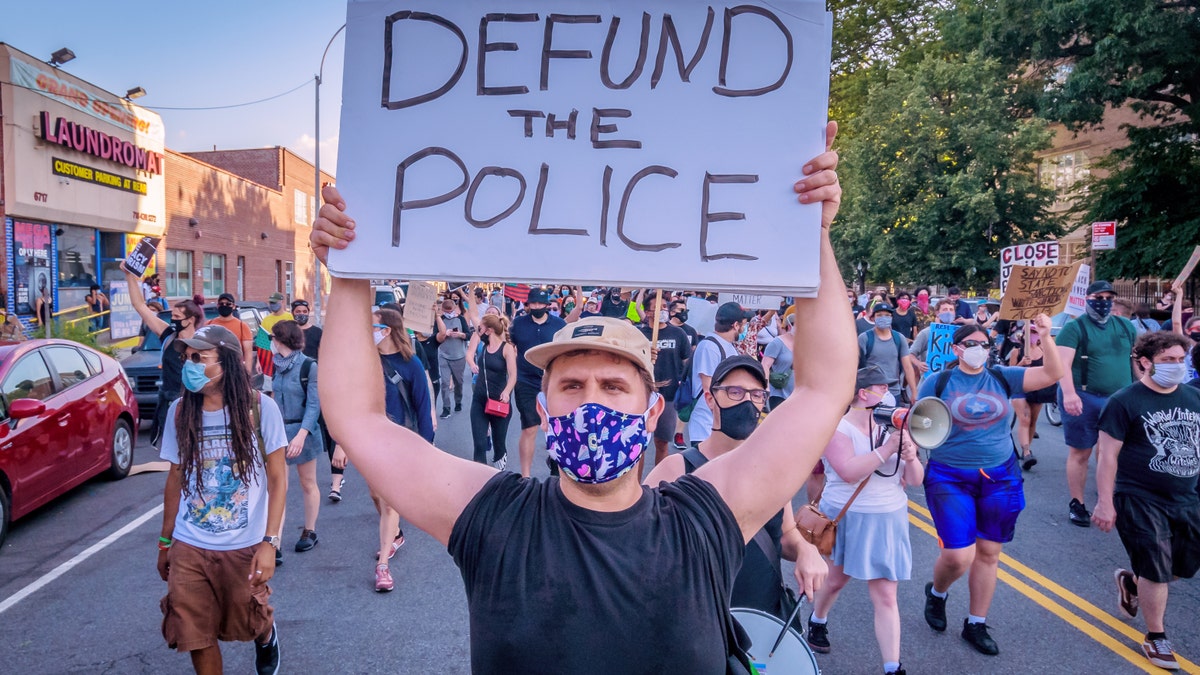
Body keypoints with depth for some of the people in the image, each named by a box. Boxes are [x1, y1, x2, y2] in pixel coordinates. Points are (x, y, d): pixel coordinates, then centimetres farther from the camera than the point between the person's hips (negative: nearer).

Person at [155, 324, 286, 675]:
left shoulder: (259, 408, -12)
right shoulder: (179, 411, -2)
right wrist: (165, 541, 12)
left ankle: (266, 637, 50)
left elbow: (278, 478, -9)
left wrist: (270, 542, -14)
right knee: (197, 637, 6)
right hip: (189, 547, 3)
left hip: (245, 547, -2)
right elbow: (176, 478, 8)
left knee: (248, 624, 15)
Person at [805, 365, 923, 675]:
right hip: (845, 519, -3)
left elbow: (915, 480, 3)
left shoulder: (890, 428, 3)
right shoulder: (837, 427, -13)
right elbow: (849, 472, -28)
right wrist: (888, 449, -28)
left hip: (887, 522, 3)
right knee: (834, 580, 17)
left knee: (885, 596, 1)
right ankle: (817, 622, 46)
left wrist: (910, 457, -17)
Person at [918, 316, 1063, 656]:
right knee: (958, 557, -9)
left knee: (988, 553, 10)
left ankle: (975, 625, 26)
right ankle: (936, 592, 25)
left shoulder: (1002, 377, 4)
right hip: (951, 479, -3)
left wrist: (1046, 337, -14)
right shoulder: (938, 382, -5)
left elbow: (1053, 374, -2)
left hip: (1000, 478, 4)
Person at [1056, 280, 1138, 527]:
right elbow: (1063, 363, -17)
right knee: (1080, 453, 3)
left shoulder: (1126, 326, 11)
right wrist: (1069, 393, -30)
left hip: (1120, 400, 5)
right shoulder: (1074, 327, -6)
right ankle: (1076, 504, 14)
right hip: (1084, 398, -4)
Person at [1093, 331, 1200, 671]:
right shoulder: (1125, 401, -13)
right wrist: (1105, 502, -16)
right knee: (1157, 570, 0)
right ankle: (1156, 637, 20)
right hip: (1141, 500, -6)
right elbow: (1108, 455, -13)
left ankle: (1131, 580, 41)